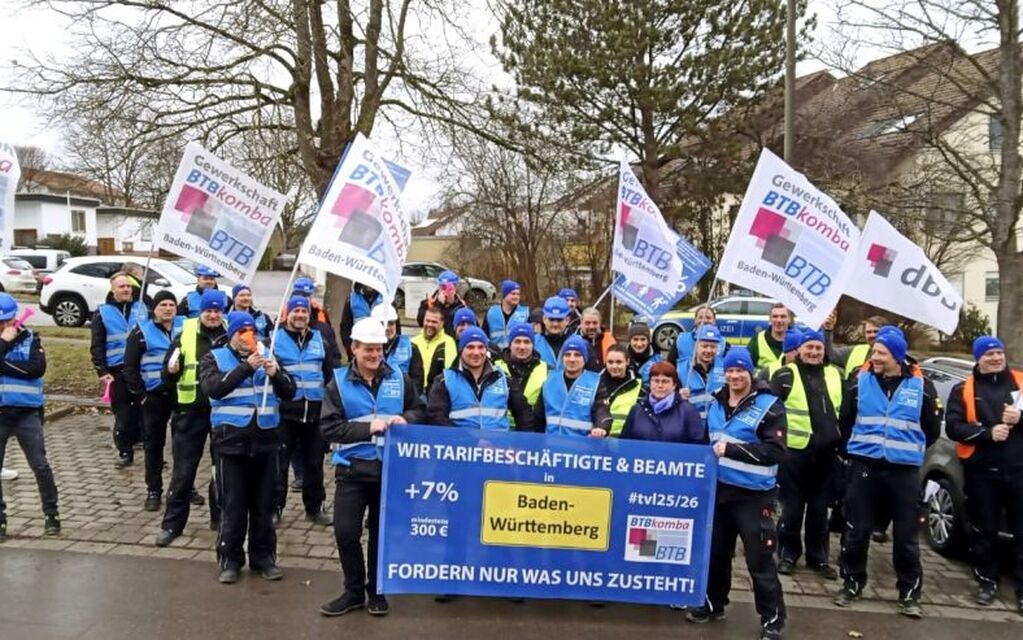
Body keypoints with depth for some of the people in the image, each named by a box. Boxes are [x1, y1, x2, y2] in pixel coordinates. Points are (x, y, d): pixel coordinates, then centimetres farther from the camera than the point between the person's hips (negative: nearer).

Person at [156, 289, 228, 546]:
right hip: (191, 411, -1)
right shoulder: (185, 334, -1)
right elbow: (167, 378, 1)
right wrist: (171, 370, -20)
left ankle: (220, 516, 27)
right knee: (183, 470, 4)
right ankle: (172, 523, 14)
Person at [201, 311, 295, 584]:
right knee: (233, 505, 4)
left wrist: (276, 373, -14)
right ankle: (230, 559, 18)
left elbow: (289, 392, 6)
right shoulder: (214, 358, 2)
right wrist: (246, 367, -25)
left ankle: (263, 556, 23)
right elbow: (212, 388, -17)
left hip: (266, 441, 3)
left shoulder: (267, 356, 9)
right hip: (231, 443, -3)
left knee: (264, 504, 10)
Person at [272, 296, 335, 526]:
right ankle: (275, 507, 16)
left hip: (315, 411, 4)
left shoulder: (319, 339, 11)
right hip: (285, 410, -4)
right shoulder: (275, 338, 0)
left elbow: (331, 371, 14)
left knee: (314, 461, 12)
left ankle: (314, 507, 24)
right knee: (280, 462, 3)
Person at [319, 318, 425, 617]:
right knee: (346, 532, 2)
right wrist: (367, 428, -20)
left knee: (382, 532, 11)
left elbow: (420, 410, 12)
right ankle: (353, 591, 22)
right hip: (352, 468, -1)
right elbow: (329, 427, -10)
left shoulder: (399, 379, 1)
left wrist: (406, 419, -11)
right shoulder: (338, 382, -4)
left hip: (390, 467, 1)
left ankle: (376, 591, 28)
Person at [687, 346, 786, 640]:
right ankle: (713, 604, 34)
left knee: (759, 559, -2)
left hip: (753, 494, -6)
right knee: (716, 551, 17)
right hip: (719, 488, 6)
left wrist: (731, 449, -24)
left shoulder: (768, 405, -11)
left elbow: (775, 451, -19)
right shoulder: (716, 403, 9)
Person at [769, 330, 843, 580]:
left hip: (826, 453, 4)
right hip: (794, 451, -4)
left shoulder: (835, 376, 11)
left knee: (819, 508, 13)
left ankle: (818, 557, 24)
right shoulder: (785, 376, -4)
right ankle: (788, 554, 18)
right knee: (792, 507, 5)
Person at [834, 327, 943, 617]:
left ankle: (910, 593, 20)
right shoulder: (860, 382, 0)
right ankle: (852, 583, 21)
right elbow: (845, 421, 11)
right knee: (856, 531, 6)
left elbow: (932, 429, 11)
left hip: (905, 470, 0)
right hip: (865, 467, 0)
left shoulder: (920, 386, 0)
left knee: (906, 535, 6)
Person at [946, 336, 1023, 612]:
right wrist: (988, 433, -17)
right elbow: (953, 426, -5)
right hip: (982, 471, -1)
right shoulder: (964, 390, 3)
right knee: (984, 530, 8)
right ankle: (987, 581, 22)